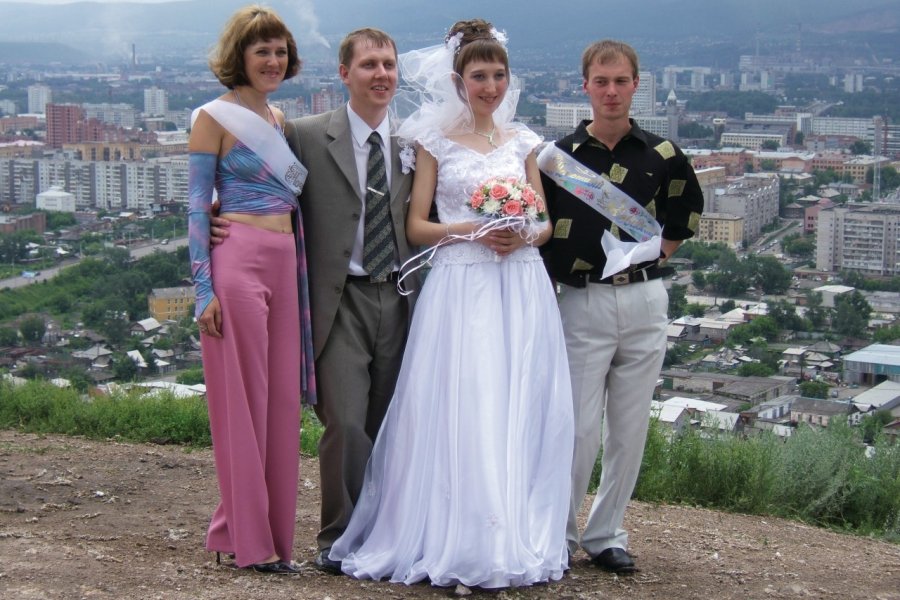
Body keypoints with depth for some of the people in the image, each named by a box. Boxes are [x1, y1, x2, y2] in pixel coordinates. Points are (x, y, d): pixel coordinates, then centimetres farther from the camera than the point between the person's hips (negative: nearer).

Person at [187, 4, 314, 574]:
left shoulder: (279, 119, 17)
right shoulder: (215, 117, -2)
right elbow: (197, 206, -5)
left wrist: (302, 275, 14)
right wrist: (204, 287, -12)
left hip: (285, 264, 7)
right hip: (238, 261, -7)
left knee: (282, 398, 7)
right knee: (242, 398, -2)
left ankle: (275, 531, 15)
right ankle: (248, 539, 5)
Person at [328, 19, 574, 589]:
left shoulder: (523, 141, 13)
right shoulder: (435, 141, 5)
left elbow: (545, 221, 15)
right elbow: (416, 226, 1)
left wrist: (525, 234, -7)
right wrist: (471, 230, -14)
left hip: (522, 287, 3)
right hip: (460, 286, -3)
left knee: (520, 410, 2)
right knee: (459, 410, -7)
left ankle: (518, 537, 10)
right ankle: (459, 541, 0)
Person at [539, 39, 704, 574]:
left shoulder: (661, 155, 4)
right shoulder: (560, 154, 0)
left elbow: (689, 207, 21)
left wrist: (658, 253, 10)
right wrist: (555, 276, -4)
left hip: (645, 303, 2)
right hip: (583, 303, -2)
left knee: (630, 430, 7)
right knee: (579, 430, -5)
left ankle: (606, 534, 19)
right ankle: (559, 533, 11)